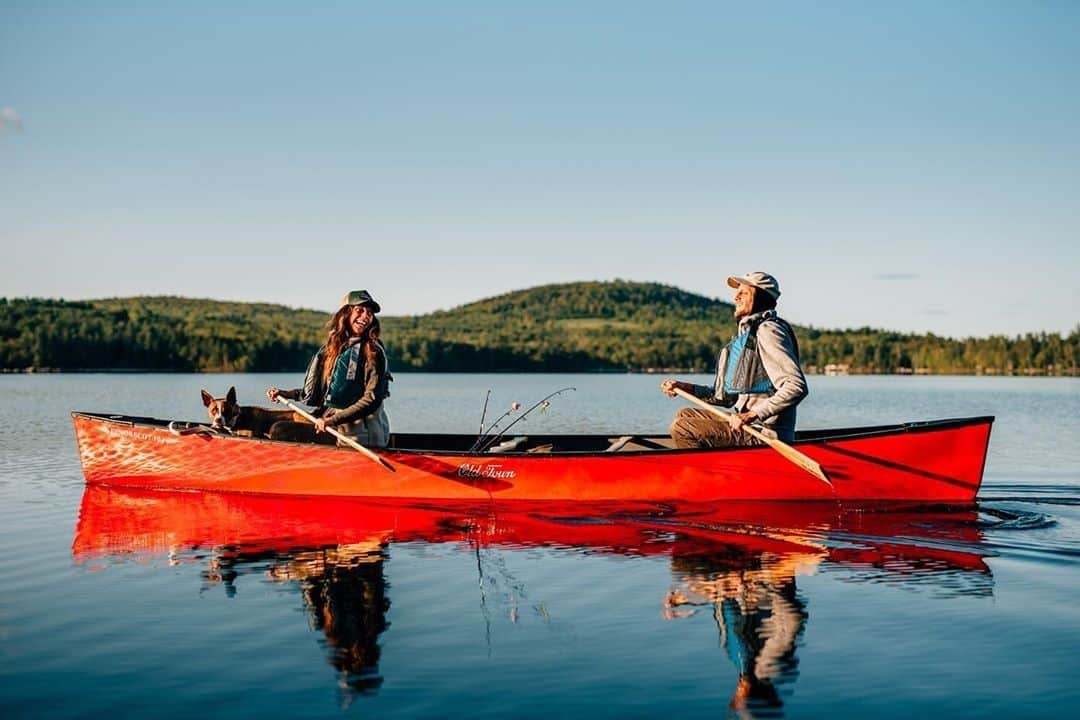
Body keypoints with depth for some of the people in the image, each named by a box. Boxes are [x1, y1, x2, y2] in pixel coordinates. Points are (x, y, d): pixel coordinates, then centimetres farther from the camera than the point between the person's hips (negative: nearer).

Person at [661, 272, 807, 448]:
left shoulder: (768, 331, -14)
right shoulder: (746, 334, 17)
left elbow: (797, 387, -25)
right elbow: (727, 397, 19)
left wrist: (752, 415, -28)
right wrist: (684, 387, 14)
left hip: (765, 435, -10)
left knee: (682, 428, -14)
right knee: (685, 415, 20)